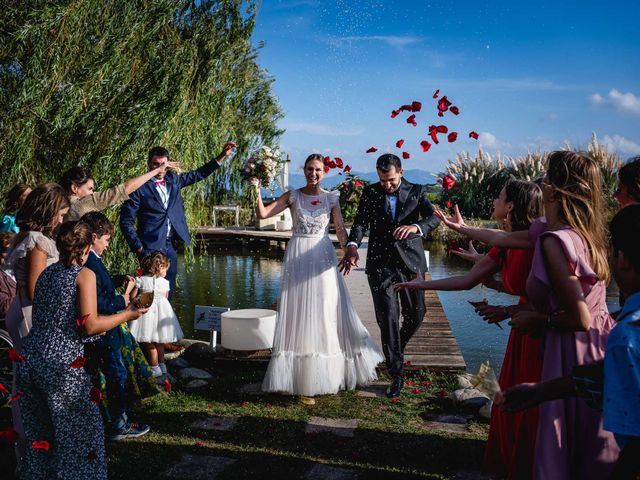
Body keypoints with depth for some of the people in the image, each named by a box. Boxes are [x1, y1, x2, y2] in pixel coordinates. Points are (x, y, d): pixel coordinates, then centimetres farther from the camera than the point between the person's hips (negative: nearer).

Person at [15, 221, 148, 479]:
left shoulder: (46, 273, 13)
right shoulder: (84, 274, -5)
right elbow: (90, 325, -13)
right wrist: (127, 314, -1)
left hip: (29, 361, 7)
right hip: (61, 365, -6)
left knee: (38, 433, 20)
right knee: (80, 431, 9)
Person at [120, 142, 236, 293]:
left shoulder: (173, 179, 9)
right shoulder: (140, 187, -7)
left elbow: (199, 174, 17)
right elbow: (126, 221, -5)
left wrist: (222, 156, 9)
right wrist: (138, 247, -9)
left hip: (170, 246, 5)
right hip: (151, 247, -5)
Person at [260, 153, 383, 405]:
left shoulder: (331, 199, 5)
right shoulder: (292, 196, 4)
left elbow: (340, 229, -2)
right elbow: (262, 214, -2)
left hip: (323, 256, 1)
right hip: (298, 257, -1)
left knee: (326, 312, 5)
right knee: (300, 314, 0)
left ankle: (326, 372, 23)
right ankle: (302, 380, 8)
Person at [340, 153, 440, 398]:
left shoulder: (416, 192, 3)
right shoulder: (370, 192, 4)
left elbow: (434, 217, -9)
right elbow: (361, 222, -6)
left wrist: (416, 226, -32)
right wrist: (353, 245, -27)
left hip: (410, 261, 1)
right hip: (380, 263, -1)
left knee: (416, 313, 8)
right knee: (387, 318, -4)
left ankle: (397, 348, 41)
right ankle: (396, 374, 5)